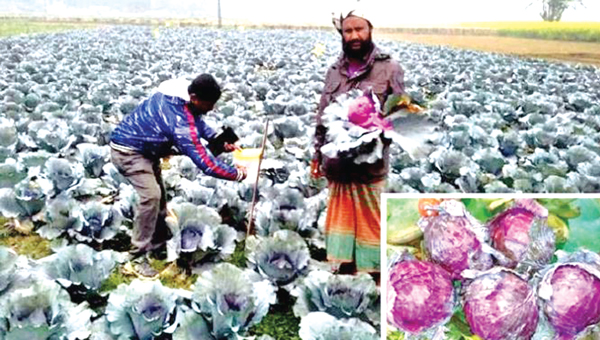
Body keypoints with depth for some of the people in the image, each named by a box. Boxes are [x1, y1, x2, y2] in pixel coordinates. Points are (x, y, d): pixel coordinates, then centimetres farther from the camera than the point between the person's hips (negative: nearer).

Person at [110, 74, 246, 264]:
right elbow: (203, 161, -34)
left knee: (158, 191, 18)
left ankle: (161, 237, 32)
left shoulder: (182, 95, -7)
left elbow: (198, 122, 13)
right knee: (151, 195, -18)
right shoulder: (181, 121, -35)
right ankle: (140, 251, -6)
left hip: (143, 147, 10)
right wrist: (237, 174, -23)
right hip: (128, 151, -10)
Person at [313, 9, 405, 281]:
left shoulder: (389, 69, -5)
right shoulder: (335, 70, 10)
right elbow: (322, 117, 14)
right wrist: (318, 154, 13)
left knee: (372, 222, 4)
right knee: (341, 218, 16)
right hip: (337, 163, 5)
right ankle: (345, 272, 32)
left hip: (370, 163, -5)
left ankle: (379, 277, 21)